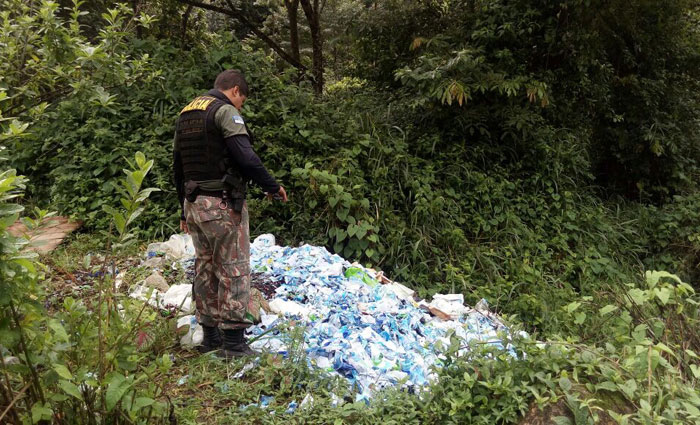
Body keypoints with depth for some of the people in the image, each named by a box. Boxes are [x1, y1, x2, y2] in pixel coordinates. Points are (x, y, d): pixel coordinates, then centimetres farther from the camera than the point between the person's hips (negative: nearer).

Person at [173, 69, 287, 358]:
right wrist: (272, 186, -8)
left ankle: (210, 337, 23)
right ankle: (233, 342, 3)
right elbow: (246, 157, -21)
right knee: (234, 270, -1)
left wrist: (185, 211, 25)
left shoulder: (185, 114, 18)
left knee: (205, 269, 14)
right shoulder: (225, 111, -9)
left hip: (194, 204, 8)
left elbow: (178, 167, 20)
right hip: (223, 204, -8)